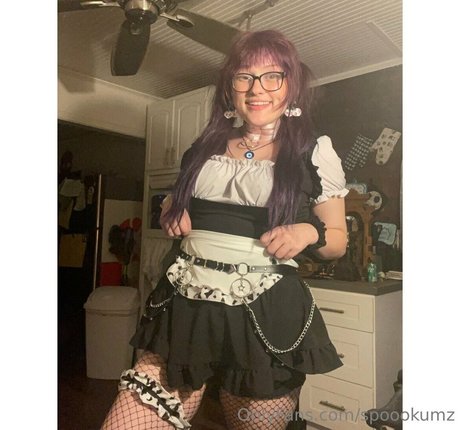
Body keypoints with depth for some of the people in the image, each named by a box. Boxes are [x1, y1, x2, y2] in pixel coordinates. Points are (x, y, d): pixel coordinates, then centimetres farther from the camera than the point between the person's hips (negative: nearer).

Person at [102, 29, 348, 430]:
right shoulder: (207, 146, 11)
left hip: (267, 317, -2)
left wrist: (309, 232, -13)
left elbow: (338, 239, 8)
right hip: (186, 307, 3)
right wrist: (171, 215, 4)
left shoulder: (315, 151, 2)